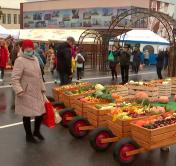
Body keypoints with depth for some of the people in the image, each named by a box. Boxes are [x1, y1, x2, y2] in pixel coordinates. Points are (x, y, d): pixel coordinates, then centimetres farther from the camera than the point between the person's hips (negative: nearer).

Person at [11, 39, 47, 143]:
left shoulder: (35, 59, 9)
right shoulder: (20, 60, -15)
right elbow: (15, 78, -20)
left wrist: (43, 89, 19)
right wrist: (19, 90, -33)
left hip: (37, 92, 7)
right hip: (26, 94, -7)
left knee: (41, 111, 12)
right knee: (27, 114, 6)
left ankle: (37, 131, 37)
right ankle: (29, 135, 26)